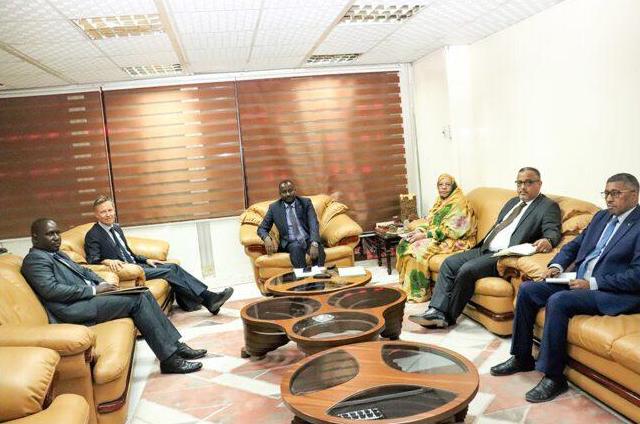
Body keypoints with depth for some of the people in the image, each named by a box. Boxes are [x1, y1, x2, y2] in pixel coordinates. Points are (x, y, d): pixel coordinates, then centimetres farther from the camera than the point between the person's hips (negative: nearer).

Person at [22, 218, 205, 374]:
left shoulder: (57, 254, 24)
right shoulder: (34, 259, -6)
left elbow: (83, 271, 27)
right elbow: (51, 290, -19)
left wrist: (102, 284, 5)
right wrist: (94, 290, -17)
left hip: (87, 297, 10)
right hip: (75, 310, -10)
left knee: (143, 294, -4)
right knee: (137, 300, -19)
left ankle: (175, 345, -3)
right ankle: (169, 359, -17)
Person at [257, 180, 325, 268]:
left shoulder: (306, 202, 3)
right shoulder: (274, 207, 5)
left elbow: (313, 224, -9)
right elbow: (262, 228, 9)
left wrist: (314, 244, -28)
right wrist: (267, 238, -17)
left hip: (308, 239, 0)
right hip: (290, 243, 0)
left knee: (318, 249, -34)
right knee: (296, 247, -36)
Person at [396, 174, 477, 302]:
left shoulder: (459, 203, -13)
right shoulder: (440, 202, 15)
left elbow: (450, 230, -20)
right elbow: (429, 222, 14)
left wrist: (424, 235, -22)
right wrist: (419, 230, -8)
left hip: (454, 240, -9)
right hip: (436, 237, 9)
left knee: (418, 249, -28)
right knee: (404, 244, -6)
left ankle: (419, 292, -17)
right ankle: (406, 285, -3)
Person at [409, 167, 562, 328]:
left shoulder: (548, 206, -1)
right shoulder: (513, 202, 23)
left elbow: (553, 231, -14)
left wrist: (547, 240, -38)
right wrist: (479, 245, 16)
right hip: (485, 249, 9)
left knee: (467, 269, -26)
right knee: (449, 263, -6)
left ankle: (448, 316, -9)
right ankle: (437, 311, -11)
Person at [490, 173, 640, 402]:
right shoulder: (601, 217, 16)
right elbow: (575, 244, 22)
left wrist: (592, 284, -21)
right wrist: (557, 265, 3)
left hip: (615, 293, -9)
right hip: (579, 281, 9)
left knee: (558, 301, -31)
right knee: (527, 289, -4)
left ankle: (553, 376, -19)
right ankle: (521, 358, 6)